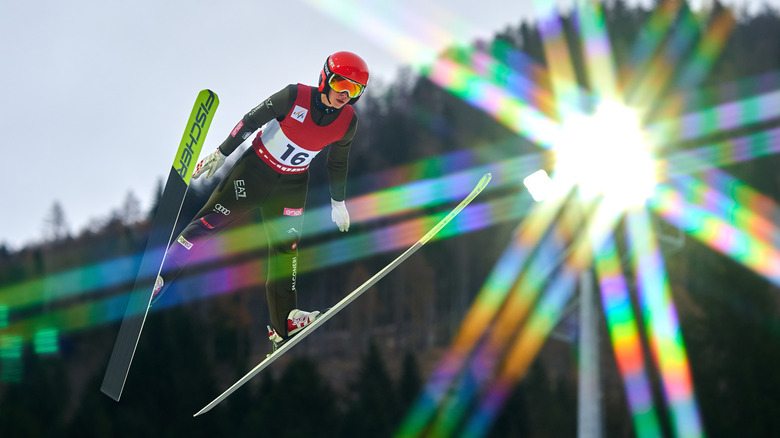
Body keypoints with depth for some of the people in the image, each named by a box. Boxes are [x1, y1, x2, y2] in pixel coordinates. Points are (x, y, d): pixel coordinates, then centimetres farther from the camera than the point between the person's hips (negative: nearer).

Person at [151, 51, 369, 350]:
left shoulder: (347, 122, -10)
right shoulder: (295, 97, -22)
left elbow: (337, 163, 8)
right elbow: (251, 121, -11)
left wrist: (338, 202, 15)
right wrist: (221, 154, -8)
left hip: (291, 187, 3)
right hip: (255, 169, -3)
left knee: (285, 247, 0)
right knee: (208, 223, -7)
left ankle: (284, 325, 4)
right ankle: (155, 278, 2)